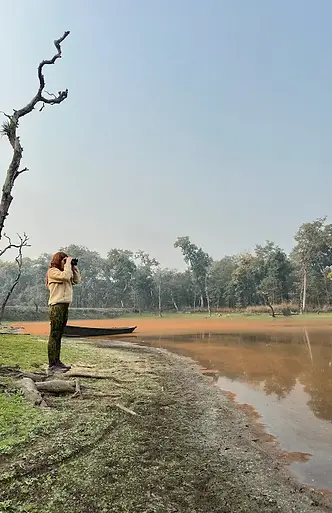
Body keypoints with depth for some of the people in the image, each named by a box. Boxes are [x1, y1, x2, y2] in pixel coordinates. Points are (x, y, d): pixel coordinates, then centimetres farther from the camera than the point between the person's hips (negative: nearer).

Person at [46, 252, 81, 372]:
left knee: (59, 335, 10)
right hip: (57, 306, -9)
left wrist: (73, 267, 13)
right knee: (54, 335, -8)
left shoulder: (63, 272, 22)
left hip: (65, 306, 9)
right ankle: (52, 365, -7)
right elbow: (65, 276, -20)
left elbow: (77, 280, 19)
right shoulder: (52, 271, -4)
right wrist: (68, 264, -9)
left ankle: (57, 361, 15)